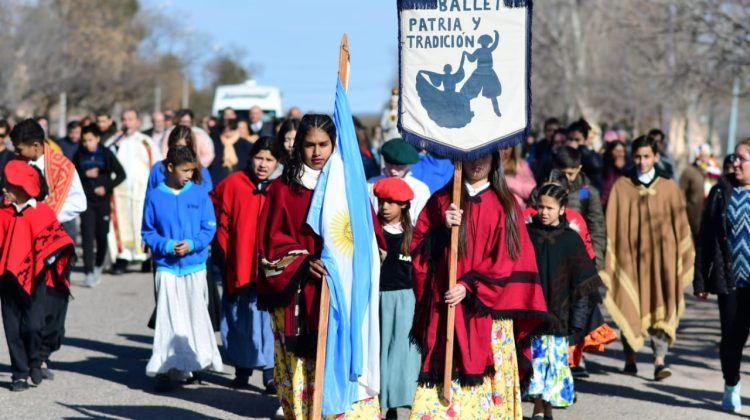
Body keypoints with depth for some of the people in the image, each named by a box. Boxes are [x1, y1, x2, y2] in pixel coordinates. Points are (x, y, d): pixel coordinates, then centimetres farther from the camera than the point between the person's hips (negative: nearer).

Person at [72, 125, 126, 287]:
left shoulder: (106, 154, -1)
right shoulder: (80, 155, 4)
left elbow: (121, 174, 1)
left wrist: (106, 187, -9)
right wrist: (85, 175, -9)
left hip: (103, 200, 0)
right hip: (86, 200, 0)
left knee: (101, 235, 7)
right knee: (87, 236, -9)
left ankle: (98, 266, 31)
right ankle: (89, 272, -12)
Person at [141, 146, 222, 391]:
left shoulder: (199, 195, 1)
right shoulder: (156, 197, -1)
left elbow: (209, 228, 1)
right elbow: (148, 232, 3)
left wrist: (191, 244, -14)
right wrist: (166, 245, -13)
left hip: (195, 265, 1)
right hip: (166, 267, -1)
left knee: (196, 315, 8)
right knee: (168, 318, -5)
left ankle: (195, 364, 22)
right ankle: (165, 369, -3)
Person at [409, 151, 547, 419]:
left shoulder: (504, 205, 6)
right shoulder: (441, 201, 10)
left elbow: (510, 259, -1)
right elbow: (418, 249, 5)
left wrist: (471, 286, -12)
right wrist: (443, 229, -13)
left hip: (487, 311, -1)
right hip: (446, 307, 1)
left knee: (487, 381, -3)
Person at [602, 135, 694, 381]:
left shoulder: (669, 188, 4)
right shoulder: (621, 187, 4)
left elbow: (680, 225, 8)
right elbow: (611, 225, 4)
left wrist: (684, 260, 6)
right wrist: (609, 259, -2)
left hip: (661, 257, 0)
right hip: (629, 256, 0)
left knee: (660, 309, -7)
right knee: (629, 307, 3)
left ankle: (660, 360, -13)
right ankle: (630, 358, 15)